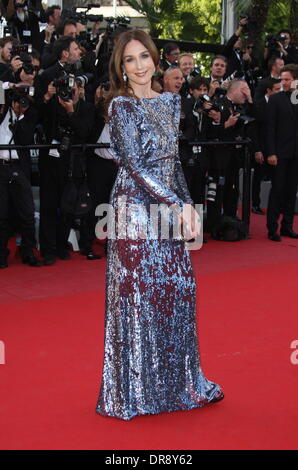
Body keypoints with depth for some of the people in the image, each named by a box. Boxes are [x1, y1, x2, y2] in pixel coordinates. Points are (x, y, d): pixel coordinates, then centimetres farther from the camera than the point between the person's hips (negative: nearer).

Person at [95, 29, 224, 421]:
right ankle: (136, 389, 14)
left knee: (179, 290, 9)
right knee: (139, 293, 0)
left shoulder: (170, 101, 11)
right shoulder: (122, 106, -9)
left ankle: (177, 381, 25)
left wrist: (187, 203, 6)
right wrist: (179, 205, -18)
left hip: (169, 208, 7)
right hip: (136, 208, -6)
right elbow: (135, 165, -16)